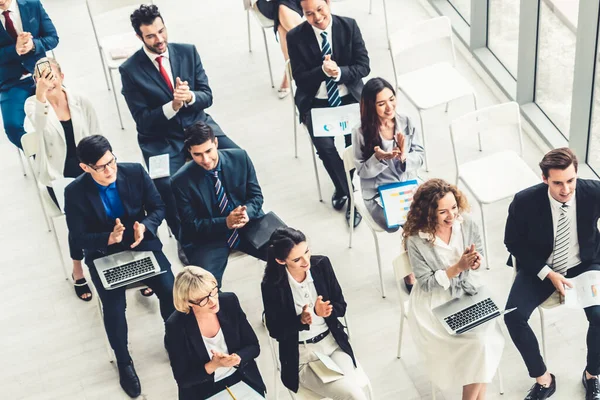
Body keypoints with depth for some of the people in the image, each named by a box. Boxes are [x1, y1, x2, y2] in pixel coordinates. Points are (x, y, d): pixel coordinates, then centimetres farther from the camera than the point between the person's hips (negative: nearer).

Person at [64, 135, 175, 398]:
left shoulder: (135, 172, -11)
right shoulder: (75, 192, -15)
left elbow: (158, 207, -2)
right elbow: (79, 238, -11)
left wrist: (145, 226, -23)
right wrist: (109, 238, -29)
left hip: (142, 243, 2)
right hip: (104, 254, -1)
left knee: (170, 290, -17)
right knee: (113, 305, -20)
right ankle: (124, 362, 8)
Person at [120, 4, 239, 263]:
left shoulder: (187, 52, 0)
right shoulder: (130, 70, -9)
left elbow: (207, 96, 0)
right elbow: (143, 120, -10)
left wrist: (190, 97, -23)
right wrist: (173, 105, -26)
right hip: (161, 139, -3)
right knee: (166, 185, -30)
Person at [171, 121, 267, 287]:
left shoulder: (240, 157, -7)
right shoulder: (181, 180, -14)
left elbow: (256, 195, 2)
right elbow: (191, 225, -10)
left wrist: (247, 213, -22)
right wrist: (225, 223, -26)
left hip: (248, 225, 3)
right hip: (207, 236, -3)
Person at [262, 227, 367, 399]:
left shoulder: (322, 264, -7)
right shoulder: (271, 286, -17)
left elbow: (341, 306, 0)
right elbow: (276, 331, -9)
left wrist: (322, 312, -21)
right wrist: (301, 320, -27)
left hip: (333, 343, 3)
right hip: (301, 356, -3)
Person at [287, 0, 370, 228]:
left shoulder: (349, 26, -4)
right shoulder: (296, 37, -7)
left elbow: (363, 66, -5)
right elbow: (300, 79, -8)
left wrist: (339, 72, -23)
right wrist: (323, 71, -27)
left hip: (349, 98, 0)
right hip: (316, 103, 0)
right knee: (325, 146, -23)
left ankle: (353, 193, 2)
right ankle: (345, 189, 4)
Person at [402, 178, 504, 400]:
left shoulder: (465, 222, -9)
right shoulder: (416, 240, -20)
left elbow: (479, 251, 8)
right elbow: (427, 283, -15)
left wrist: (476, 261, -17)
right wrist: (458, 267, -26)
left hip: (466, 292, 4)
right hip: (434, 303, -4)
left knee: (489, 335, -21)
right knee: (478, 341, -22)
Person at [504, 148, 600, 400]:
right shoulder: (525, 201, -22)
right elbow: (513, 243, -7)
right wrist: (548, 274, -16)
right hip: (540, 268, 0)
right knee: (513, 316, -21)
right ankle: (543, 379, 0)